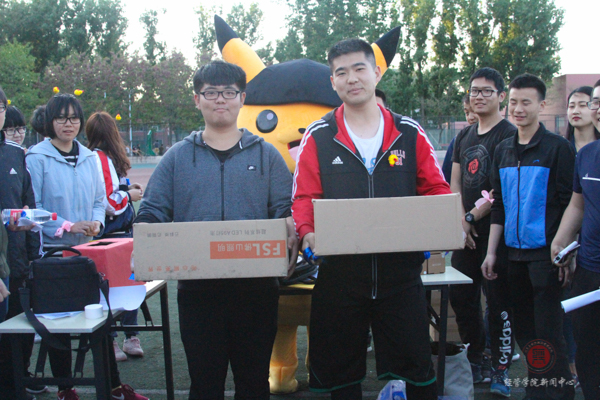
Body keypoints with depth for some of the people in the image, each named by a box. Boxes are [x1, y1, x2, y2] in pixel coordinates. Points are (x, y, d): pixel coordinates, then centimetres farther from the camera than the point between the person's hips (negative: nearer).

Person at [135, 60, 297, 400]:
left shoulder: (266, 155, 9)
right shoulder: (178, 157, 11)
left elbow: (286, 210, 3)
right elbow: (152, 213, 7)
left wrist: (290, 236, -19)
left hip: (256, 286, 0)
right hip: (197, 288, 1)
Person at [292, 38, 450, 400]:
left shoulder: (409, 133, 6)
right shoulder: (318, 137, 3)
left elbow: (437, 189, 8)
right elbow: (305, 197, 0)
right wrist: (308, 232, -19)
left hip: (401, 271, 0)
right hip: (339, 272, 0)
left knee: (417, 366, 6)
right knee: (341, 370, 12)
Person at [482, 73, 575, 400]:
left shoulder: (558, 148, -6)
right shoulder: (503, 150, 11)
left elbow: (567, 204, -9)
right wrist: (491, 251, 11)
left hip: (545, 253, -6)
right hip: (515, 252, 6)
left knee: (547, 331, -3)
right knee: (523, 329, 13)